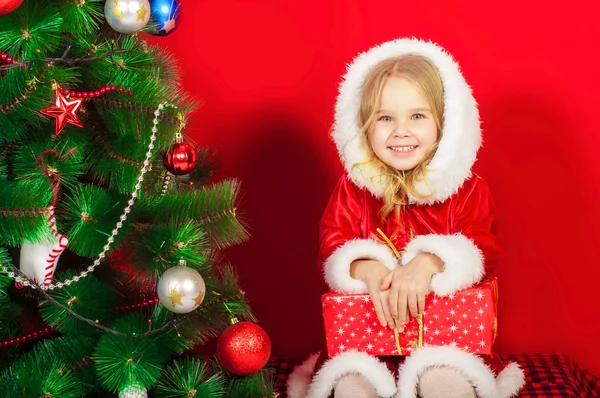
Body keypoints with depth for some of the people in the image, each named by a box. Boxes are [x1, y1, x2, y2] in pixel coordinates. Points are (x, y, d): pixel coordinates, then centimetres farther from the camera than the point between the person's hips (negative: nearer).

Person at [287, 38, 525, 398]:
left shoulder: (468, 189, -1)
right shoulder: (353, 187, 3)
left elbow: (484, 251, -10)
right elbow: (332, 245, -3)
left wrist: (428, 264, -30)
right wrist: (368, 269, -26)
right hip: (366, 324, 1)